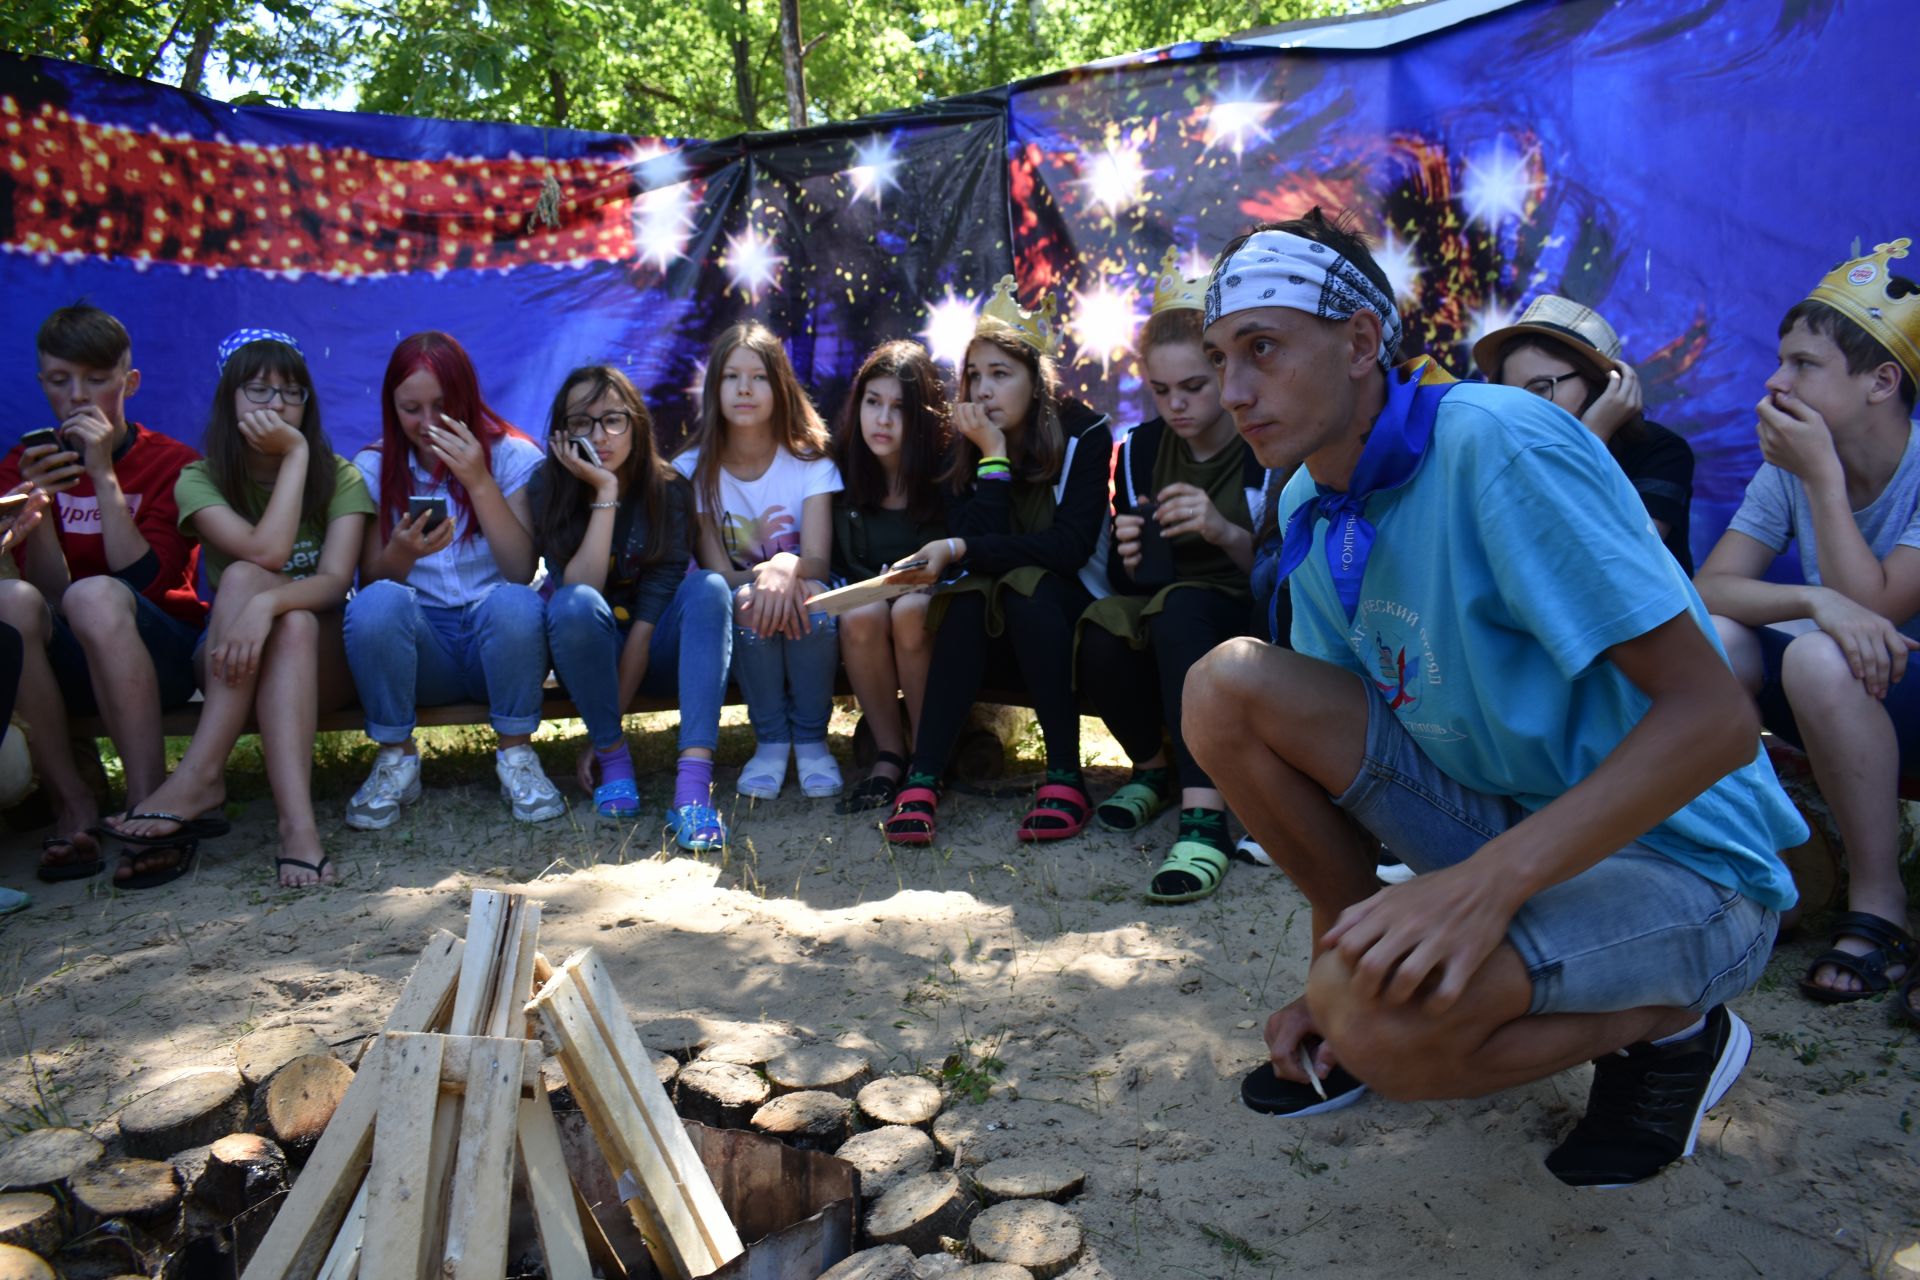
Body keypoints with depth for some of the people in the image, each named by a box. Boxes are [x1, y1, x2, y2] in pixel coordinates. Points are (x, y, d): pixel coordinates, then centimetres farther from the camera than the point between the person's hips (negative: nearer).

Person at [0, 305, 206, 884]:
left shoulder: (171, 462, 0)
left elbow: (144, 581, -12)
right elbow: (49, 591, -2)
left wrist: (104, 476, -15)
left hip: (158, 654, -2)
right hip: (70, 664, 3)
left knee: (95, 595, -33)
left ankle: (148, 802, -29)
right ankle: (71, 804, -19)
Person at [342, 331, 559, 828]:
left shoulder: (513, 456, 0)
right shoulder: (375, 468, 6)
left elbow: (522, 571, -12)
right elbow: (370, 582, -2)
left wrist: (479, 482, -20)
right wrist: (401, 552, -24)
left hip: (496, 640, -1)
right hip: (421, 649, 1)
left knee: (514, 602, -34)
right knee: (377, 603, -31)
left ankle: (516, 755, -13)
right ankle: (395, 759, -10)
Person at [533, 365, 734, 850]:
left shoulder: (669, 491, -11)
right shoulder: (546, 492, -10)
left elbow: (649, 616, -17)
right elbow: (578, 590, -24)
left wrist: (612, 717, -21)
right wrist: (604, 494, -26)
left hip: (653, 653, 1)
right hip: (591, 654, 0)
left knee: (709, 587, -31)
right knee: (573, 605, -34)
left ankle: (694, 782, -42)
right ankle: (614, 757, -17)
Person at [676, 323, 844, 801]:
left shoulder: (811, 463, -5)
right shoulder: (693, 469, -5)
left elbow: (818, 563, -17)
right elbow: (717, 573, -9)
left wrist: (788, 568, -41)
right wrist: (761, 576, -30)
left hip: (805, 625, 0)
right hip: (742, 633, 0)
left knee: (810, 595, -33)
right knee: (748, 602, -33)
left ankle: (811, 738, -15)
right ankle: (770, 740, -15)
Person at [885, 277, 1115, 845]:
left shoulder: (1083, 435, -9)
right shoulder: (965, 447, 1)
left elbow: (1071, 545, -22)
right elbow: (977, 540, -13)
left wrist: (961, 550, -28)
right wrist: (994, 454, -20)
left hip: (1069, 615, -2)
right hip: (1001, 633, 3)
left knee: (1027, 585, -33)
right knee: (969, 596, -30)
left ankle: (1066, 777, -34)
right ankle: (922, 781, -37)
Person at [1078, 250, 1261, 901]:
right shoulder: (1141, 448, 2)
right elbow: (1129, 580, 5)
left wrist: (1226, 533, -34)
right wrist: (1131, 557, -20)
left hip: (1249, 620, -4)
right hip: (1165, 620, 4)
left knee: (1180, 607, -36)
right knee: (1100, 638, -29)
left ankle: (1205, 818, -42)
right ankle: (1153, 765, 0)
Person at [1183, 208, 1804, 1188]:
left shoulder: (1495, 443, -23)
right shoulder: (1310, 507, 1)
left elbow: (1715, 716, -26)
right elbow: (1331, 735, 9)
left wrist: (1490, 880, -35)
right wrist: (1327, 971, 5)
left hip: (1680, 860, -7)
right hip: (1501, 814, 7)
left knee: (1382, 1019, -32)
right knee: (1228, 686, -11)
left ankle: (1671, 1026, 0)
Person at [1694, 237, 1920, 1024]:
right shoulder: (1788, 468, -3)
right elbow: (1708, 586, -12)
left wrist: (1823, 474, -24)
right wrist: (1816, 601, -31)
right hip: (1848, 709, 5)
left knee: (1818, 658, -35)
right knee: (1712, 640, -22)